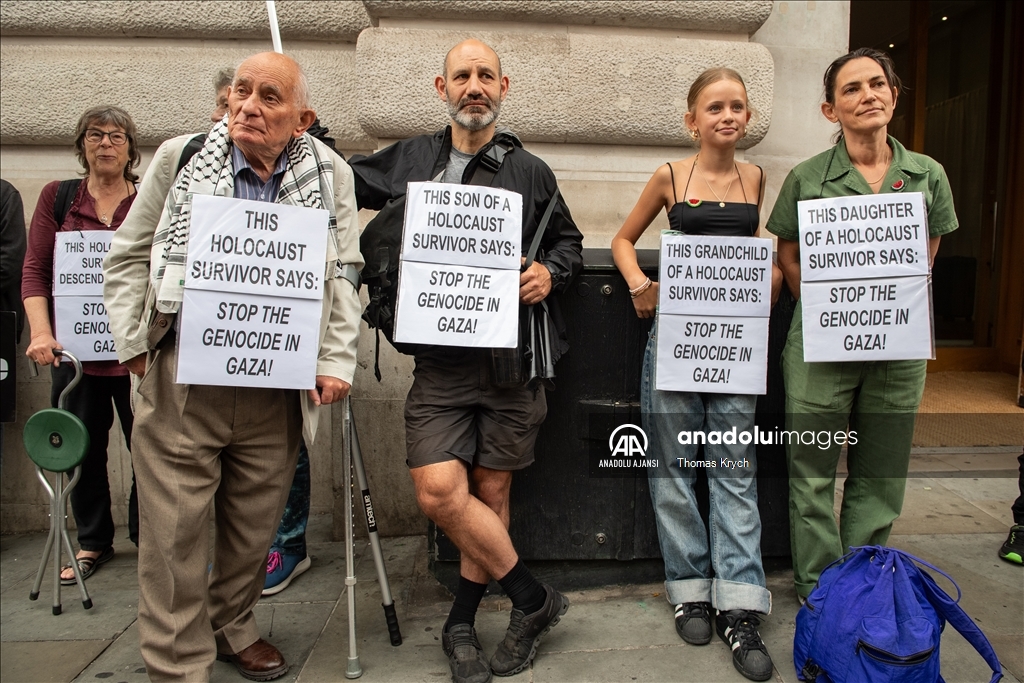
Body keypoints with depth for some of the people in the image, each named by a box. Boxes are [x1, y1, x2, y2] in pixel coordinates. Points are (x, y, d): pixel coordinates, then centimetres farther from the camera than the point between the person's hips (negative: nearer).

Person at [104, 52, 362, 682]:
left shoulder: (330, 175, 4)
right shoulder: (180, 158, 3)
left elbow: (344, 274, 3)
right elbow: (129, 257, 8)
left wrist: (337, 362, -6)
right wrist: (135, 347, 0)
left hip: (278, 389, 1)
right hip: (182, 379, -1)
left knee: (254, 528, 14)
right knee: (175, 533, 3)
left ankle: (233, 629, 39)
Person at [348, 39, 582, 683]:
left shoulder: (530, 171, 8)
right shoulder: (408, 160, 11)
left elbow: (569, 241, 17)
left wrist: (550, 273, -4)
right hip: (440, 359, 1)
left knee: (491, 493, 7)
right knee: (440, 491, -11)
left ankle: (462, 624, 28)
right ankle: (534, 599, 12)